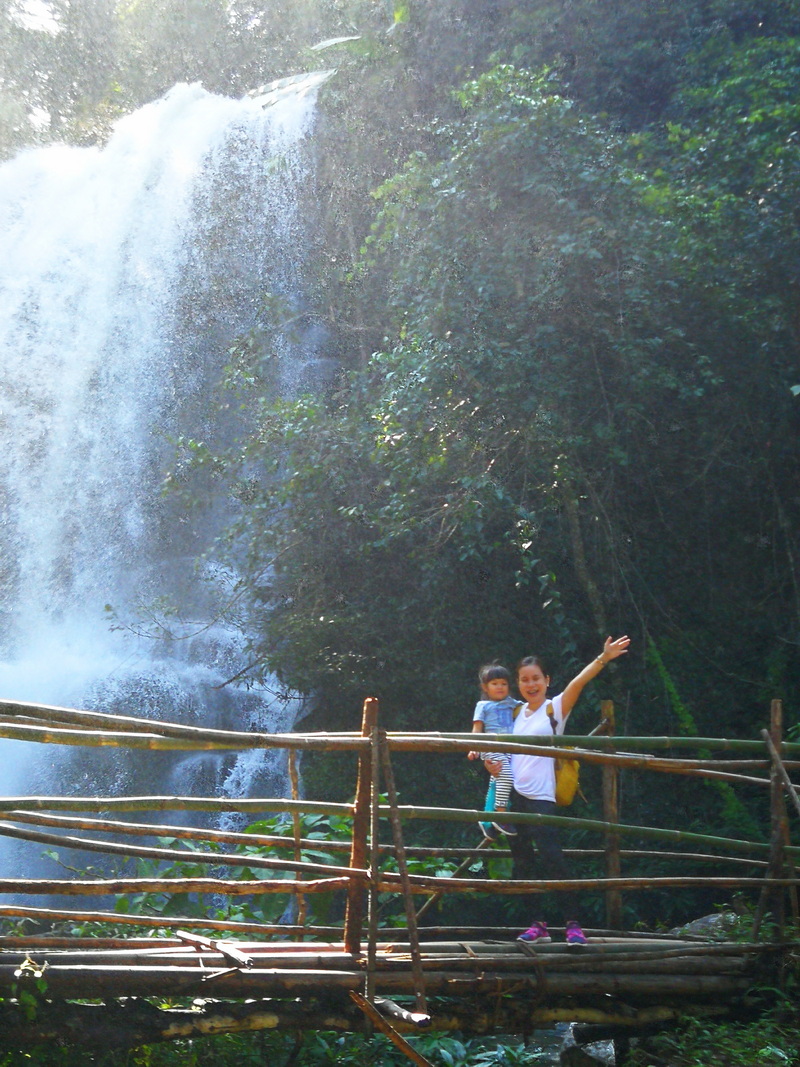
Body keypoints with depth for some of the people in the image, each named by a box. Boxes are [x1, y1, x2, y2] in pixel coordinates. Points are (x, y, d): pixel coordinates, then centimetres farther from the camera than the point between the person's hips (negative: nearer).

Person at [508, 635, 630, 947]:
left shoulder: (555, 708, -2)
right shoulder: (517, 713, 14)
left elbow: (577, 683, -18)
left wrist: (603, 658, -33)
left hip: (541, 797, -6)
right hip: (513, 795, 6)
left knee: (552, 861, -12)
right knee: (521, 862, 7)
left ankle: (573, 924, -7)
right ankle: (537, 924, 14)